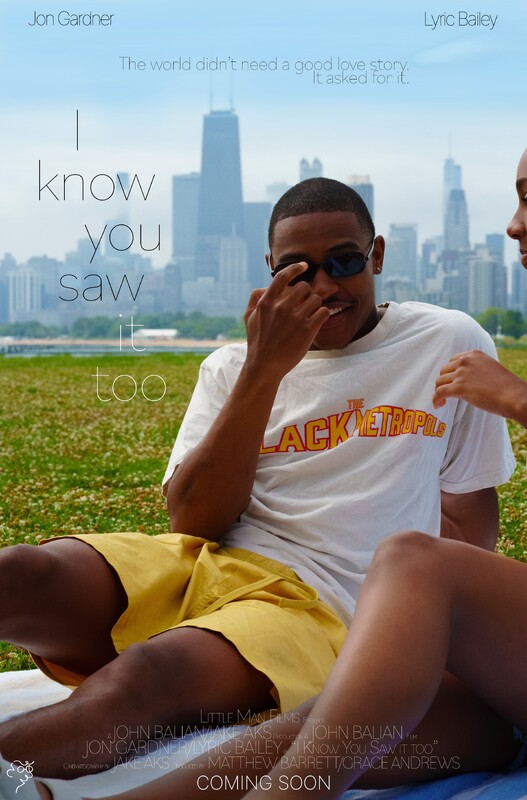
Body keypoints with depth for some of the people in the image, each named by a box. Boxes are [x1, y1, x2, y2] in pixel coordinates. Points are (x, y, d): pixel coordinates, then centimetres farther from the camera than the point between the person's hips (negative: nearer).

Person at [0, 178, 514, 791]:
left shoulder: (450, 345, 11)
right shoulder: (233, 367, 17)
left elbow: (469, 521, 13)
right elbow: (193, 524, 1)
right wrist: (262, 371, -7)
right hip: (193, 563, 4)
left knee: (139, 678, -36)